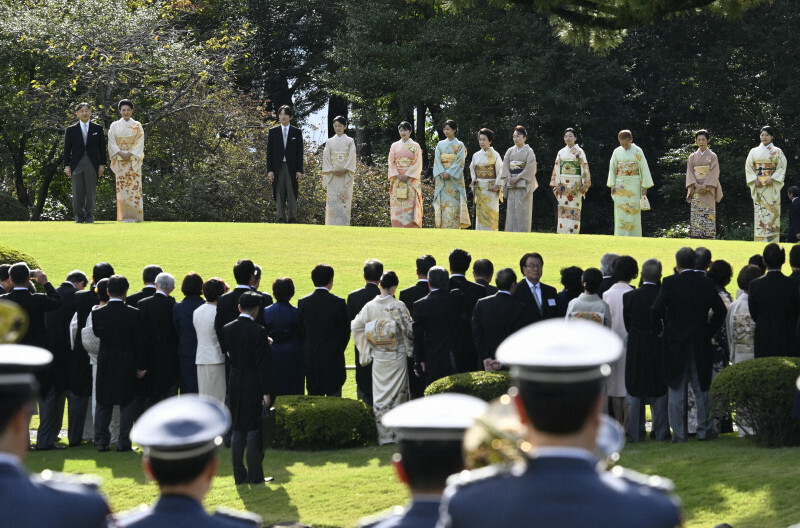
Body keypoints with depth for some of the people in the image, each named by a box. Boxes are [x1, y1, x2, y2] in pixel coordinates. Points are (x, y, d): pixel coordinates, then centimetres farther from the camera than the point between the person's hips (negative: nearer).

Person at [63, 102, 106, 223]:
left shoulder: (98, 129, 8)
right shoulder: (71, 130, 7)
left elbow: (102, 148, 8)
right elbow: (67, 149, 7)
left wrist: (102, 165, 1)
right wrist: (67, 166, -1)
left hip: (92, 164, 0)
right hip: (76, 164, 0)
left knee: (91, 192, 0)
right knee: (77, 192, -1)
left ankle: (89, 216, 6)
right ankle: (79, 216, 7)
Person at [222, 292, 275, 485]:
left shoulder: (228, 329, 0)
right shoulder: (258, 331, -15)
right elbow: (263, 364, -16)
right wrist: (266, 391, -12)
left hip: (235, 383, 5)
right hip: (254, 386, -5)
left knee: (237, 430, 11)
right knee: (254, 430, 1)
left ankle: (239, 475, 13)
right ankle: (254, 475, 4)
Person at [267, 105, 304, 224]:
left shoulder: (297, 132, 7)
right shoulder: (273, 132, 8)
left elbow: (300, 153, 5)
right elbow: (269, 152, 6)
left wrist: (299, 170, -4)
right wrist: (269, 170, -2)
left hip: (291, 168, -1)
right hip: (278, 168, 1)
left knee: (292, 195, -1)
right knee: (279, 195, 0)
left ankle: (293, 220, 2)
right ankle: (281, 220, 1)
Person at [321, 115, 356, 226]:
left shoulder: (349, 141, 6)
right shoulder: (330, 141, 10)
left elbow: (352, 158, -1)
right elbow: (326, 158, 5)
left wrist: (344, 170, -14)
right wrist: (331, 170, -9)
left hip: (346, 175, -1)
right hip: (332, 175, 1)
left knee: (345, 199, -6)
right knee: (332, 200, -4)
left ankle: (343, 225, -6)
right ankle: (332, 227, -4)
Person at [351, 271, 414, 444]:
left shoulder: (370, 307, -4)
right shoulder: (398, 307, -13)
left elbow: (356, 326, -1)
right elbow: (409, 329, -10)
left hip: (378, 358, 2)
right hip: (397, 357, -2)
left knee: (380, 396, 8)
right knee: (398, 394, 7)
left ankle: (384, 436, 7)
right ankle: (398, 433, 8)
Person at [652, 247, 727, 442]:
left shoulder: (670, 283, -10)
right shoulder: (707, 284, 1)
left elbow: (657, 309, -17)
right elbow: (721, 311, 4)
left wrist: (662, 329, 0)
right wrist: (709, 330, 13)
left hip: (676, 341, -3)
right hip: (701, 344, 3)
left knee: (676, 390, 3)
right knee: (701, 389, 13)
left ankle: (679, 432, 2)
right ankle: (703, 430, 16)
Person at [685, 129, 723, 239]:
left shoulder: (712, 156, 5)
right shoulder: (692, 157, 12)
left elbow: (714, 172, -3)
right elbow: (690, 173, 5)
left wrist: (705, 186, -14)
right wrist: (696, 186, -10)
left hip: (708, 189, -2)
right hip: (696, 189, 2)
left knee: (708, 213, -9)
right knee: (695, 214, -4)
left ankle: (709, 237, -10)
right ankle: (695, 237, -6)